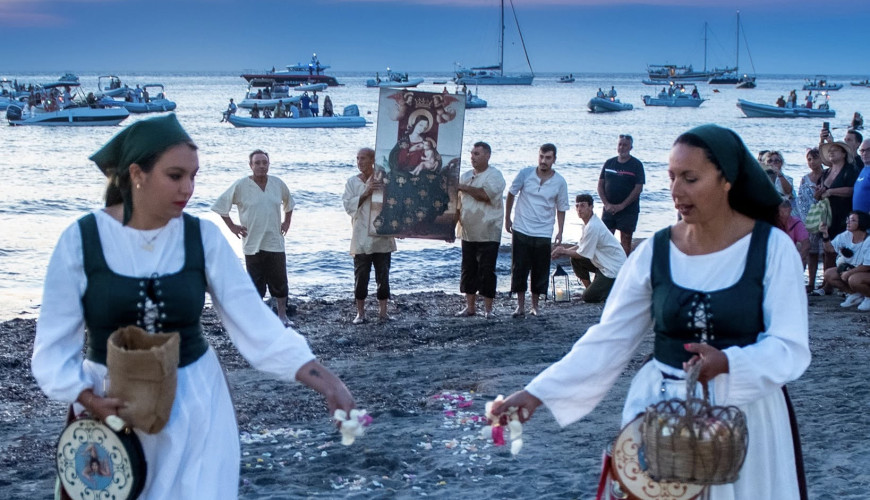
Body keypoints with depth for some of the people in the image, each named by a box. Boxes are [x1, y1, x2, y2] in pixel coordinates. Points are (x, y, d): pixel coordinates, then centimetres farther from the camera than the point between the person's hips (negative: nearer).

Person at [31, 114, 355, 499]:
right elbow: (55, 346, -6)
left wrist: (325, 383, -18)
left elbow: (257, 325, -9)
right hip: (109, 404, -1)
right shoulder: (80, 239, -11)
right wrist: (90, 400, -21)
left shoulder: (203, 237, -6)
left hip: (194, 402, 1)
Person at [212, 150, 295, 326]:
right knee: (256, 285, 2)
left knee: (279, 282, 6)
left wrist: (287, 222, 15)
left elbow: (288, 203, 24)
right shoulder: (240, 186, -6)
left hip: (275, 243, 3)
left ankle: (282, 315, 20)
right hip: (252, 244, -2)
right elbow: (220, 205, 2)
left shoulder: (278, 184, 4)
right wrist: (232, 226, 0)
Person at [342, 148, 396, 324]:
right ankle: (360, 312, 12)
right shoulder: (353, 182, 5)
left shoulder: (383, 179, 2)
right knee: (360, 277, 3)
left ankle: (383, 311, 14)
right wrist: (366, 194, -16)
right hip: (361, 238, 0)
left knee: (383, 276, 4)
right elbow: (348, 205, -6)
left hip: (382, 237, 0)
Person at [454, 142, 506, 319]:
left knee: (487, 271, -4)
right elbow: (457, 203, 16)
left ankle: (488, 308, 4)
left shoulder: (494, 175, -6)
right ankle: (470, 306, 16)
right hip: (468, 233, 6)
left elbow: (485, 194, -23)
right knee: (468, 270, 8)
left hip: (488, 234, -6)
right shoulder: (466, 176, 13)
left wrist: (463, 188, -13)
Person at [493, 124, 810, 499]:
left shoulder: (772, 247, -9)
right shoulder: (654, 253, -3)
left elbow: (791, 348, -12)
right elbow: (608, 339, -2)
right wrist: (539, 393, -11)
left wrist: (728, 364, -30)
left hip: (746, 415, -1)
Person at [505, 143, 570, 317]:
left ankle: (535, 305, 21)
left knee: (540, 272, 5)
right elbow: (511, 195, 7)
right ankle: (520, 306, 12)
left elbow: (561, 209, 7)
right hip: (521, 231, 0)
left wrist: (560, 232, 1)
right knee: (519, 270, 2)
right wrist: (507, 219, 9)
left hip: (543, 234, 0)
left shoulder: (560, 182, -3)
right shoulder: (525, 174, -6)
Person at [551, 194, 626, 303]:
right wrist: (564, 251, -2)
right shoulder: (588, 222, 7)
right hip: (603, 263, 10)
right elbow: (581, 246, 14)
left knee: (588, 297, -10)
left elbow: (582, 254, -17)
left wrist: (564, 251, -3)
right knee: (575, 260, 7)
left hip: (614, 268, -10)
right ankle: (590, 288, 15)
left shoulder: (592, 227, -24)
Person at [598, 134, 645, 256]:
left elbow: (638, 188, -9)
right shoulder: (609, 163, 9)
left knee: (625, 241, -1)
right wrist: (606, 204, -5)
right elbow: (600, 185, 8)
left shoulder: (636, 165, -2)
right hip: (609, 209, 4)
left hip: (628, 210, -3)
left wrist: (621, 206, -13)